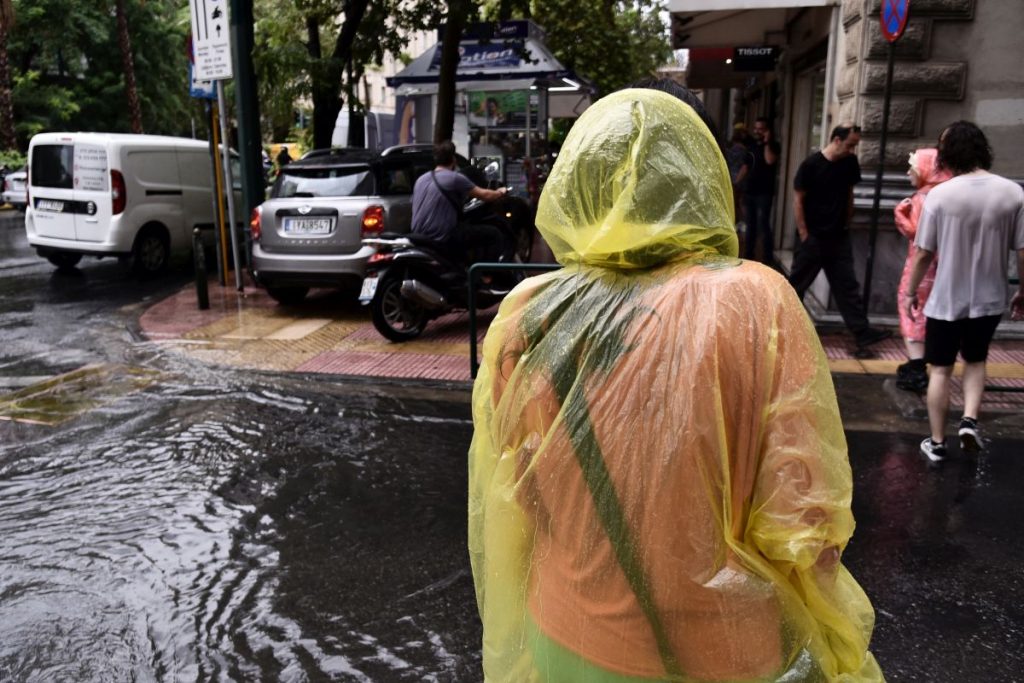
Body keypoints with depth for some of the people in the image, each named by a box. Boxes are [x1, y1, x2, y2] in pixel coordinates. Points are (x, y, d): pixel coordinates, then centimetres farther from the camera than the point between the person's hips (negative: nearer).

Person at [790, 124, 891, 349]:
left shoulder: (850, 163, 2)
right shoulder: (811, 164, -13)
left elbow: (849, 193, 13)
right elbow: (798, 199, -10)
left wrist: (846, 223, 11)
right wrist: (803, 234, -11)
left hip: (839, 237, 5)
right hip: (812, 237, -5)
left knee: (848, 286, 6)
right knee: (797, 284, 6)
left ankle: (863, 332, 7)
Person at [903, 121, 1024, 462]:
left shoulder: (940, 195, -14)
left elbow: (923, 253, -10)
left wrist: (911, 292, 5)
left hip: (946, 300, -2)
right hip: (989, 299, 2)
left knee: (940, 370, 11)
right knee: (975, 361, 25)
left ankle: (937, 443, 18)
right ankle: (969, 420, 7)